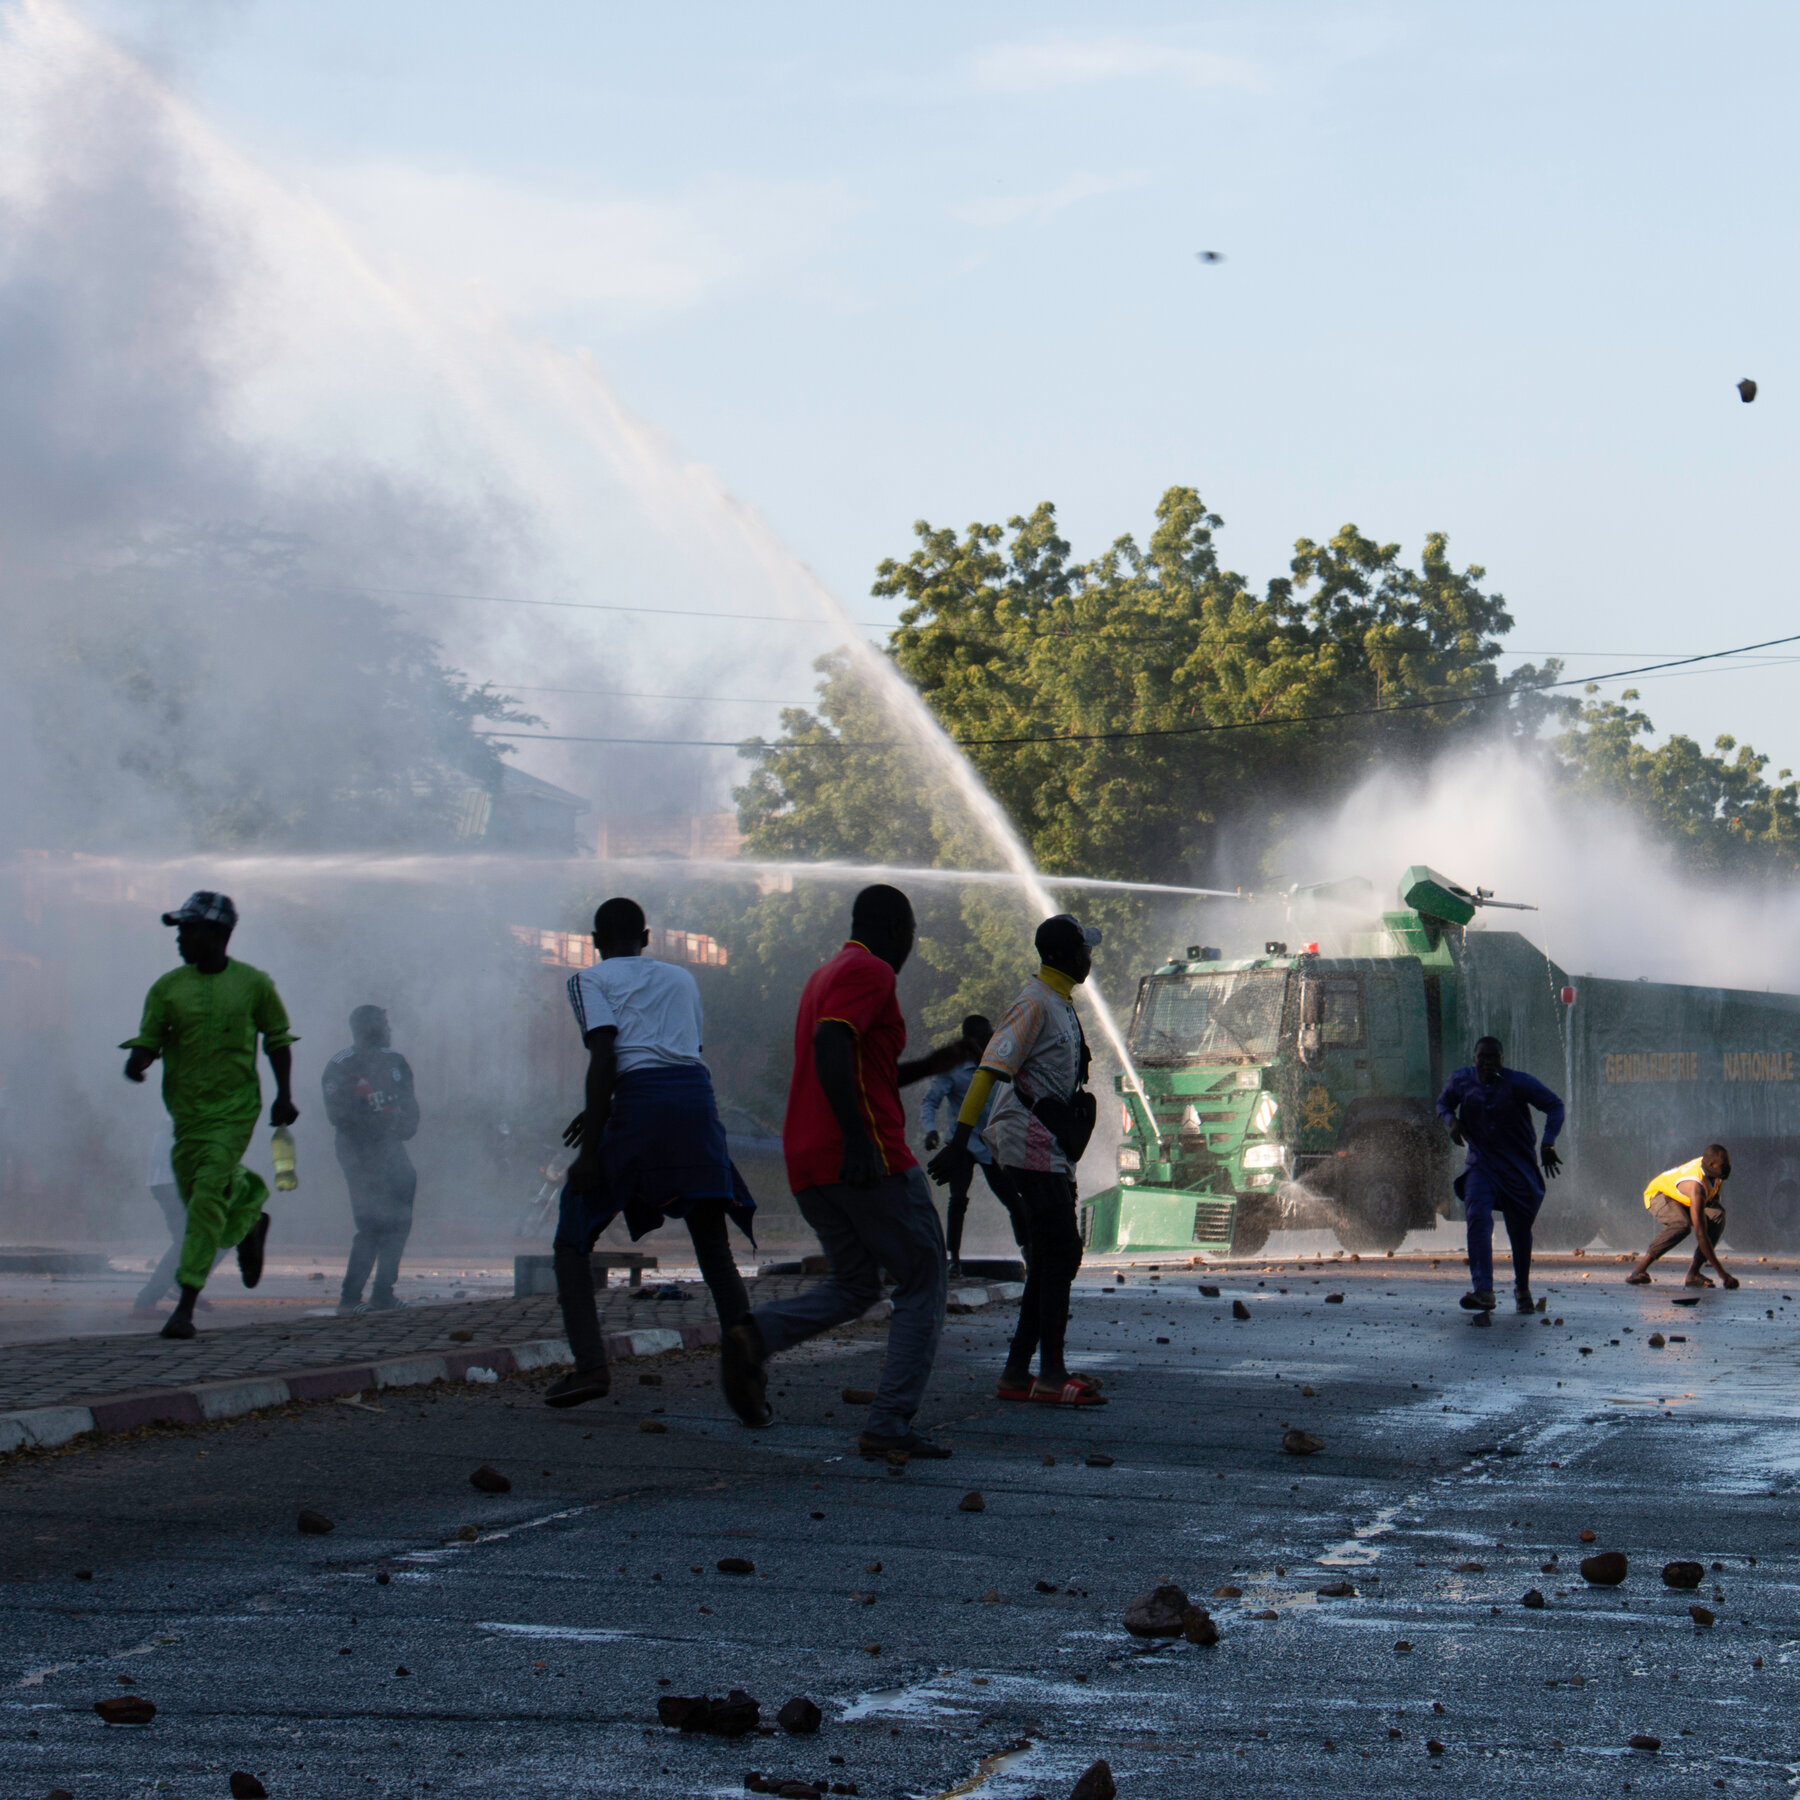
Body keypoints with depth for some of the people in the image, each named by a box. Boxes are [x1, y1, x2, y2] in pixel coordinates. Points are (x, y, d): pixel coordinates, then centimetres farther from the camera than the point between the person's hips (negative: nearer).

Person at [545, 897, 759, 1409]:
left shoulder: (590, 980, 10)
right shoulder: (682, 979, 27)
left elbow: (604, 1059, -4)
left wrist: (590, 1151, -8)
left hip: (638, 1099, -4)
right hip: (698, 1095, 4)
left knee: (573, 1241, 6)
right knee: (714, 1249, 7)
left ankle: (590, 1364, -12)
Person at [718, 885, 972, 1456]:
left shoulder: (823, 977, 23)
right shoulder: (870, 973, -6)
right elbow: (831, 1046, -23)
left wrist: (932, 1065, 31)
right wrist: (857, 1139, -28)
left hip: (806, 1162, 9)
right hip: (869, 1160, -9)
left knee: (853, 1286, 17)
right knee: (923, 1283, 2)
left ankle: (754, 1335, -10)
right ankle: (890, 1425, -7)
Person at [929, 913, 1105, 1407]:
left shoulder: (1062, 1005, 18)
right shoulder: (1035, 1004, -12)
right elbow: (992, 1068, -21)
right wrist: (961, 1139, -29)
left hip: (1052, 1149, 10)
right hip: (1030, 1143, -10)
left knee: (1049, 1260, 9)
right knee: (1059, 1252, -12)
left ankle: (1017, 1372, 12)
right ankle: (1051, 1375, -13)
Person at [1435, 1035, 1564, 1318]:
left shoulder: (1519, 1083, -11)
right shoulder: (1461, 1081, -1)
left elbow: (1554, 1106, -9)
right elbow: (1443, 1103, 17)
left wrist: (1548, 1144, -21)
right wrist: (1451, 1121, -7)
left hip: (1519, 1167, -1)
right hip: (1481, 1165, 1)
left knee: (1520, 1229, 8)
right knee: (1478, 1219, -22)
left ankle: (1523, 1289, 34)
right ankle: (1483, 1291, -32)